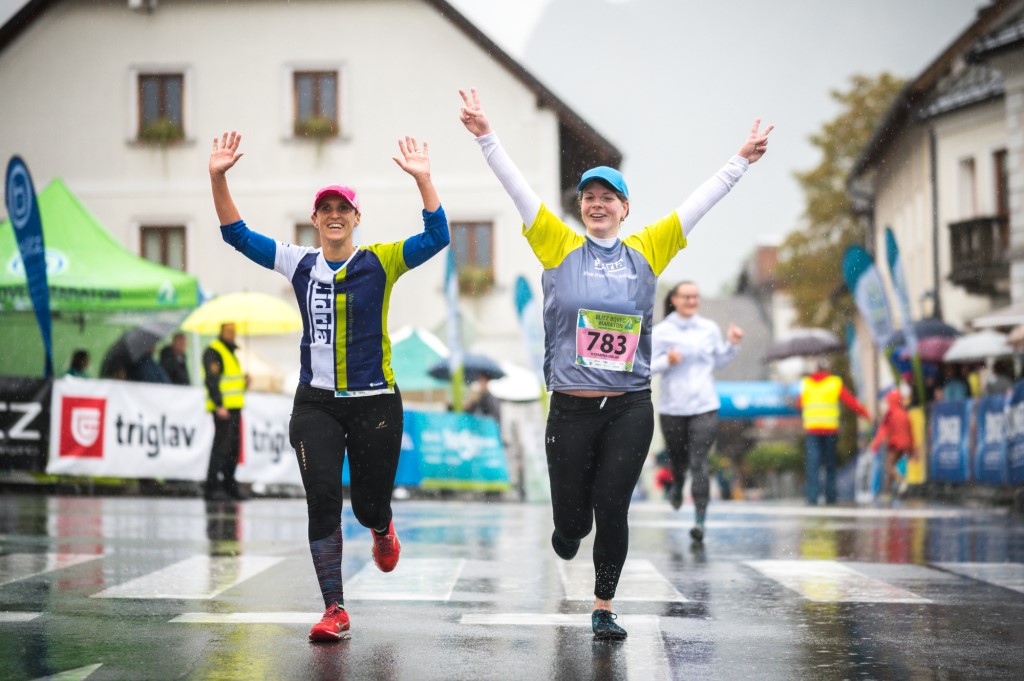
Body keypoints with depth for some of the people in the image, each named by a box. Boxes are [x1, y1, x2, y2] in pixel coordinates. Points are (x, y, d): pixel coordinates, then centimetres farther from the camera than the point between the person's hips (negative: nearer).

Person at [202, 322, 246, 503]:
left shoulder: (231, 352, 21)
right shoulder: (213, 352, -8)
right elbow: (211, 380, -16)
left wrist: (244, 380, 6)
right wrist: (219, 406, -22)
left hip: (234, 407, 9)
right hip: (222, 408, -9)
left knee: (234, 447, 11)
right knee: (221, 446, -12)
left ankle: (229, 484, 19)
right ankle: (212, 487, -10)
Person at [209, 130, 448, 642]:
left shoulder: (380, 263, -2)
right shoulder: (299, 264, 5)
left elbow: (436, 237, -14)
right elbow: (237, 235, 4)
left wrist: (423, 180, -27)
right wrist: (218, 179, -9)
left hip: (375, 403, -1)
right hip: (316, 403, 2)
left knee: (368, 506, 6)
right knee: (322, 499, -12)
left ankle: (382, 529, 47)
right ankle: (334, 611, -6)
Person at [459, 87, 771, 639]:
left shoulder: (646, 252, 6)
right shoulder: (560, 247, 3)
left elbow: (699, 203, 8)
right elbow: (518, 190, -3)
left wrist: (741, 160, 6)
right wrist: (485, 137, -10)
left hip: (631, 408, 1)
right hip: (571, 408, -1)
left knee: (612, 511, -2)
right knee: (572, 519, 4)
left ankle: (603, 609, 16)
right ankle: (569, 528, 43)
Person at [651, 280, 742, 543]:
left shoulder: (710, 329, 6)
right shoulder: (661, 331, -2)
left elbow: (719, 361, 18)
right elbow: (648, 366, -1)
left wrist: (732, 344, 2)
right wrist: (667, 361, -19)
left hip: (704, 407, 0)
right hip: (671, 408, 0)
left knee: (699, 462, -11)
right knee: (677, 457, 16)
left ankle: (700, 519, -12)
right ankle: (678, 485, 52)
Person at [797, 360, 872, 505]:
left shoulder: (805, 384, 8)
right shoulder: (835, 383, 2)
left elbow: (799, 404, 19)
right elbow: (851, 401, 4)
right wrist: (865, 413, 17)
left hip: (811, 428, 1)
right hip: (830, 428, -1)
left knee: (813, 462, -2)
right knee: (830, 463, 9)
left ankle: (812, 497, -12)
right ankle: (830, 496, 9)